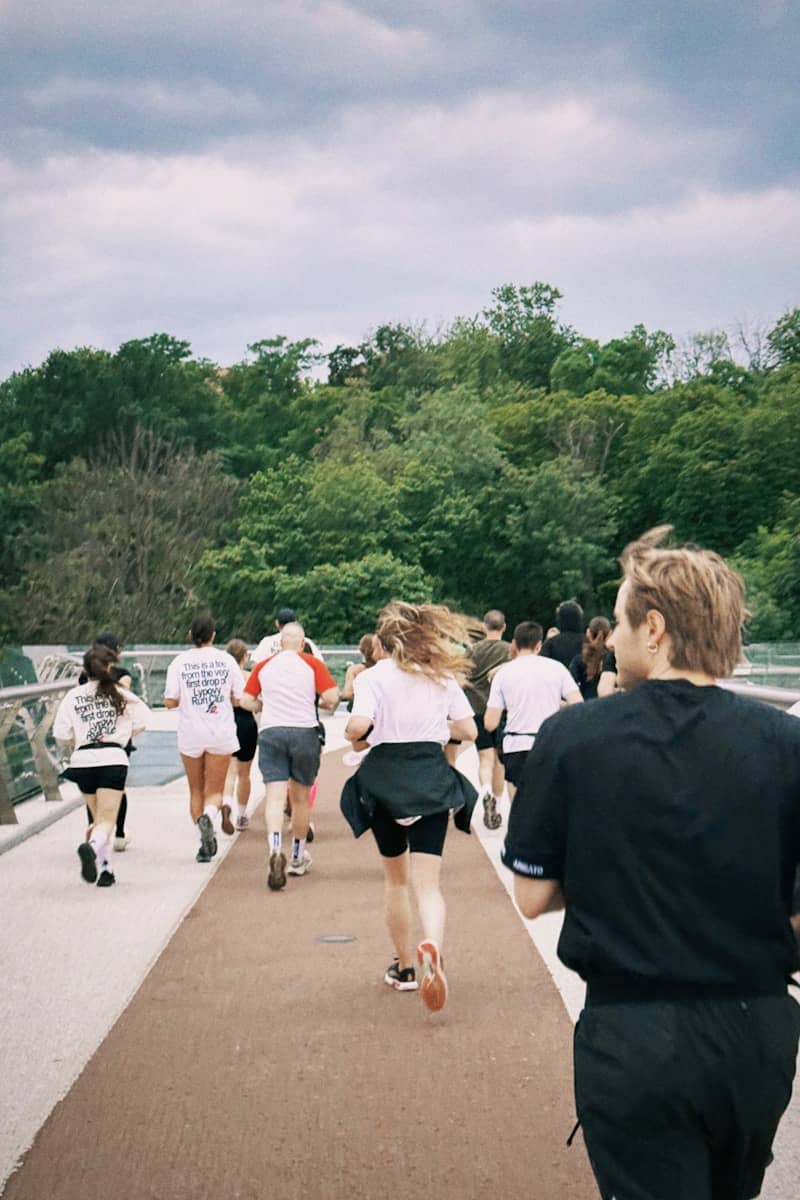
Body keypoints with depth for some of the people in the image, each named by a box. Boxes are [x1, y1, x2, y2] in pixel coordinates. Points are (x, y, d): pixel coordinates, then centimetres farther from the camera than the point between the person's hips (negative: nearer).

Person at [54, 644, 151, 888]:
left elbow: (61, 735, 2)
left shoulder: (74, 696, 6)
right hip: (113, 759, -2)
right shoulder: (120, 694, 6)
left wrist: (70, 752, 23)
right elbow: (142, 720, 3)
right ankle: (92, 846, -36)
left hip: (83, 761, 2)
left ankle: (106, 869, 18)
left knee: (98, 818, 19)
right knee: (107, 820, -5)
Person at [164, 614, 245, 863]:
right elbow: (240, 698, -1)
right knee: (215, 791, 7)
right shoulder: (226, 660, -1)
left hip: (190, 734, 0)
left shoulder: (180, 662, -3)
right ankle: (208, 817, -25)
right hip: (221, 733, 0)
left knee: (196, 790, 16)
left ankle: (205, 842, 13)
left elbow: (170, 702, -7)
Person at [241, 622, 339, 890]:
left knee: (275, 797, -6)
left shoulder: (263, 666, 8)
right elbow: (332, 698, -7)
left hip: (270, 732, 1)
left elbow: (247, 701, 8)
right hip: (304, 731, -1)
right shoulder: (312, 664, 1)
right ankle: (298, 858, 27)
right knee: (301, 798, 14)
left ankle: (276, 850, -30)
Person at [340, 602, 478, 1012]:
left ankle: (403, 967, 28)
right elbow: (469, 731, 4)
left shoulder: (373, 677, -3)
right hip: (430, 778, 1)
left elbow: (358, 725, -19)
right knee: (427, 883, -4)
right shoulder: (443, 677, 6)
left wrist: (351, 736, 3)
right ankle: (431, 947, -35)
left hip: (384, 777, -1)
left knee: (395, 877, 19)